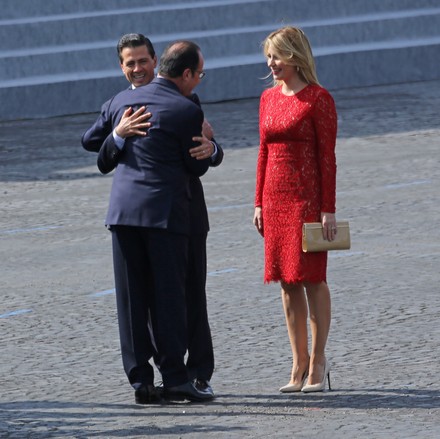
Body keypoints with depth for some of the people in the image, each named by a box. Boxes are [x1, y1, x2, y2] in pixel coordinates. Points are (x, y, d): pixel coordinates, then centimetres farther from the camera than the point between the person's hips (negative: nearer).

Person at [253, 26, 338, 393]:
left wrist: (329, 209, -12)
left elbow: (327, 156, -9)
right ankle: (300, 364, 10)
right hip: (275, 197, 6)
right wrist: (259, 202, 11)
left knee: (311, 277, -3)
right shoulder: (269, 98, 10)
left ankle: (318, 362, 4)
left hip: (308, 196, -6)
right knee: (287, 280, 6)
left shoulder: (318, 99, -8)